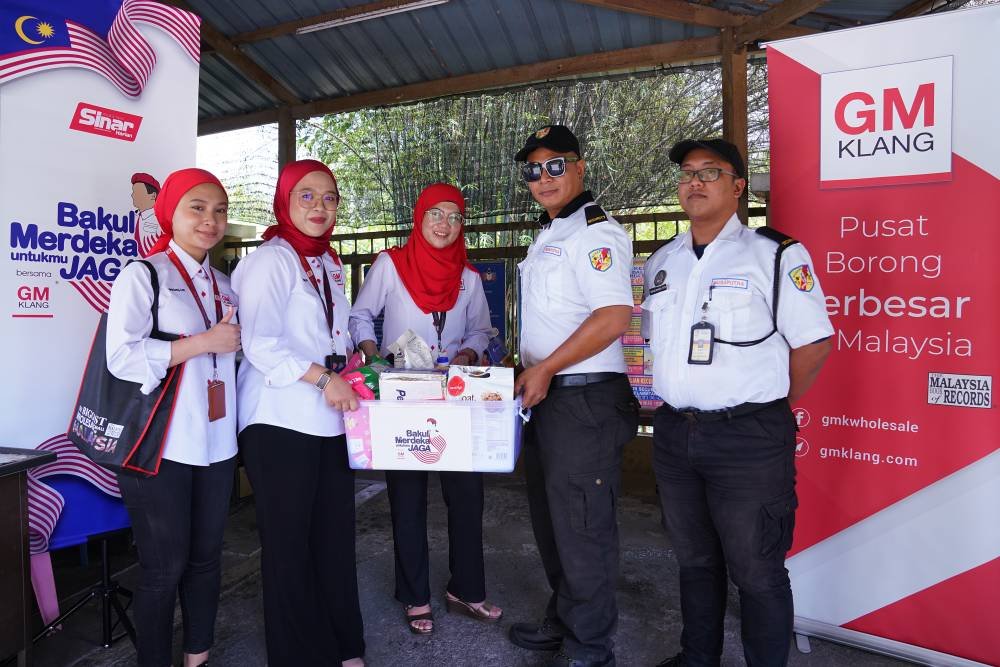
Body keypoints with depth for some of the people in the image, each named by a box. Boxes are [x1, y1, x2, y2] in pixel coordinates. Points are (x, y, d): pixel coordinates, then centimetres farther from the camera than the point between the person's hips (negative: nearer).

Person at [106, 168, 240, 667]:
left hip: (215, 443, 6)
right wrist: (206, 342, -17)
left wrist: (238, 341, 6)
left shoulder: (224, 285, 14)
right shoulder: (142, 275, -5)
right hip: (159, 447, -6)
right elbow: (122, 357, -16)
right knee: (164, 567, 4)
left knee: (206, 557, 14)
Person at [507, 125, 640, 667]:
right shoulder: (548, 235, 18)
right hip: (545, 398, 10)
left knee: (582, 528, 3)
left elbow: (614, 316, -23)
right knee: (551, 520, 20)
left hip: (585, 401, -10)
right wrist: (529, 374, 15)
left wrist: (545, 369, -19)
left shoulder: (594, 230, -12)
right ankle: (561, 623, 39)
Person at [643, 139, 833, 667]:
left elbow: (814, 342, -6)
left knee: (755, 571, 6)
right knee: (694, 560, 21)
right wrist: (660, 396, 12)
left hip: (749, 439, -5)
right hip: (673, 434, 6)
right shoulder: (660, 262, 11)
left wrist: (770, 407, -2)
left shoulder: (775, 255, -6)